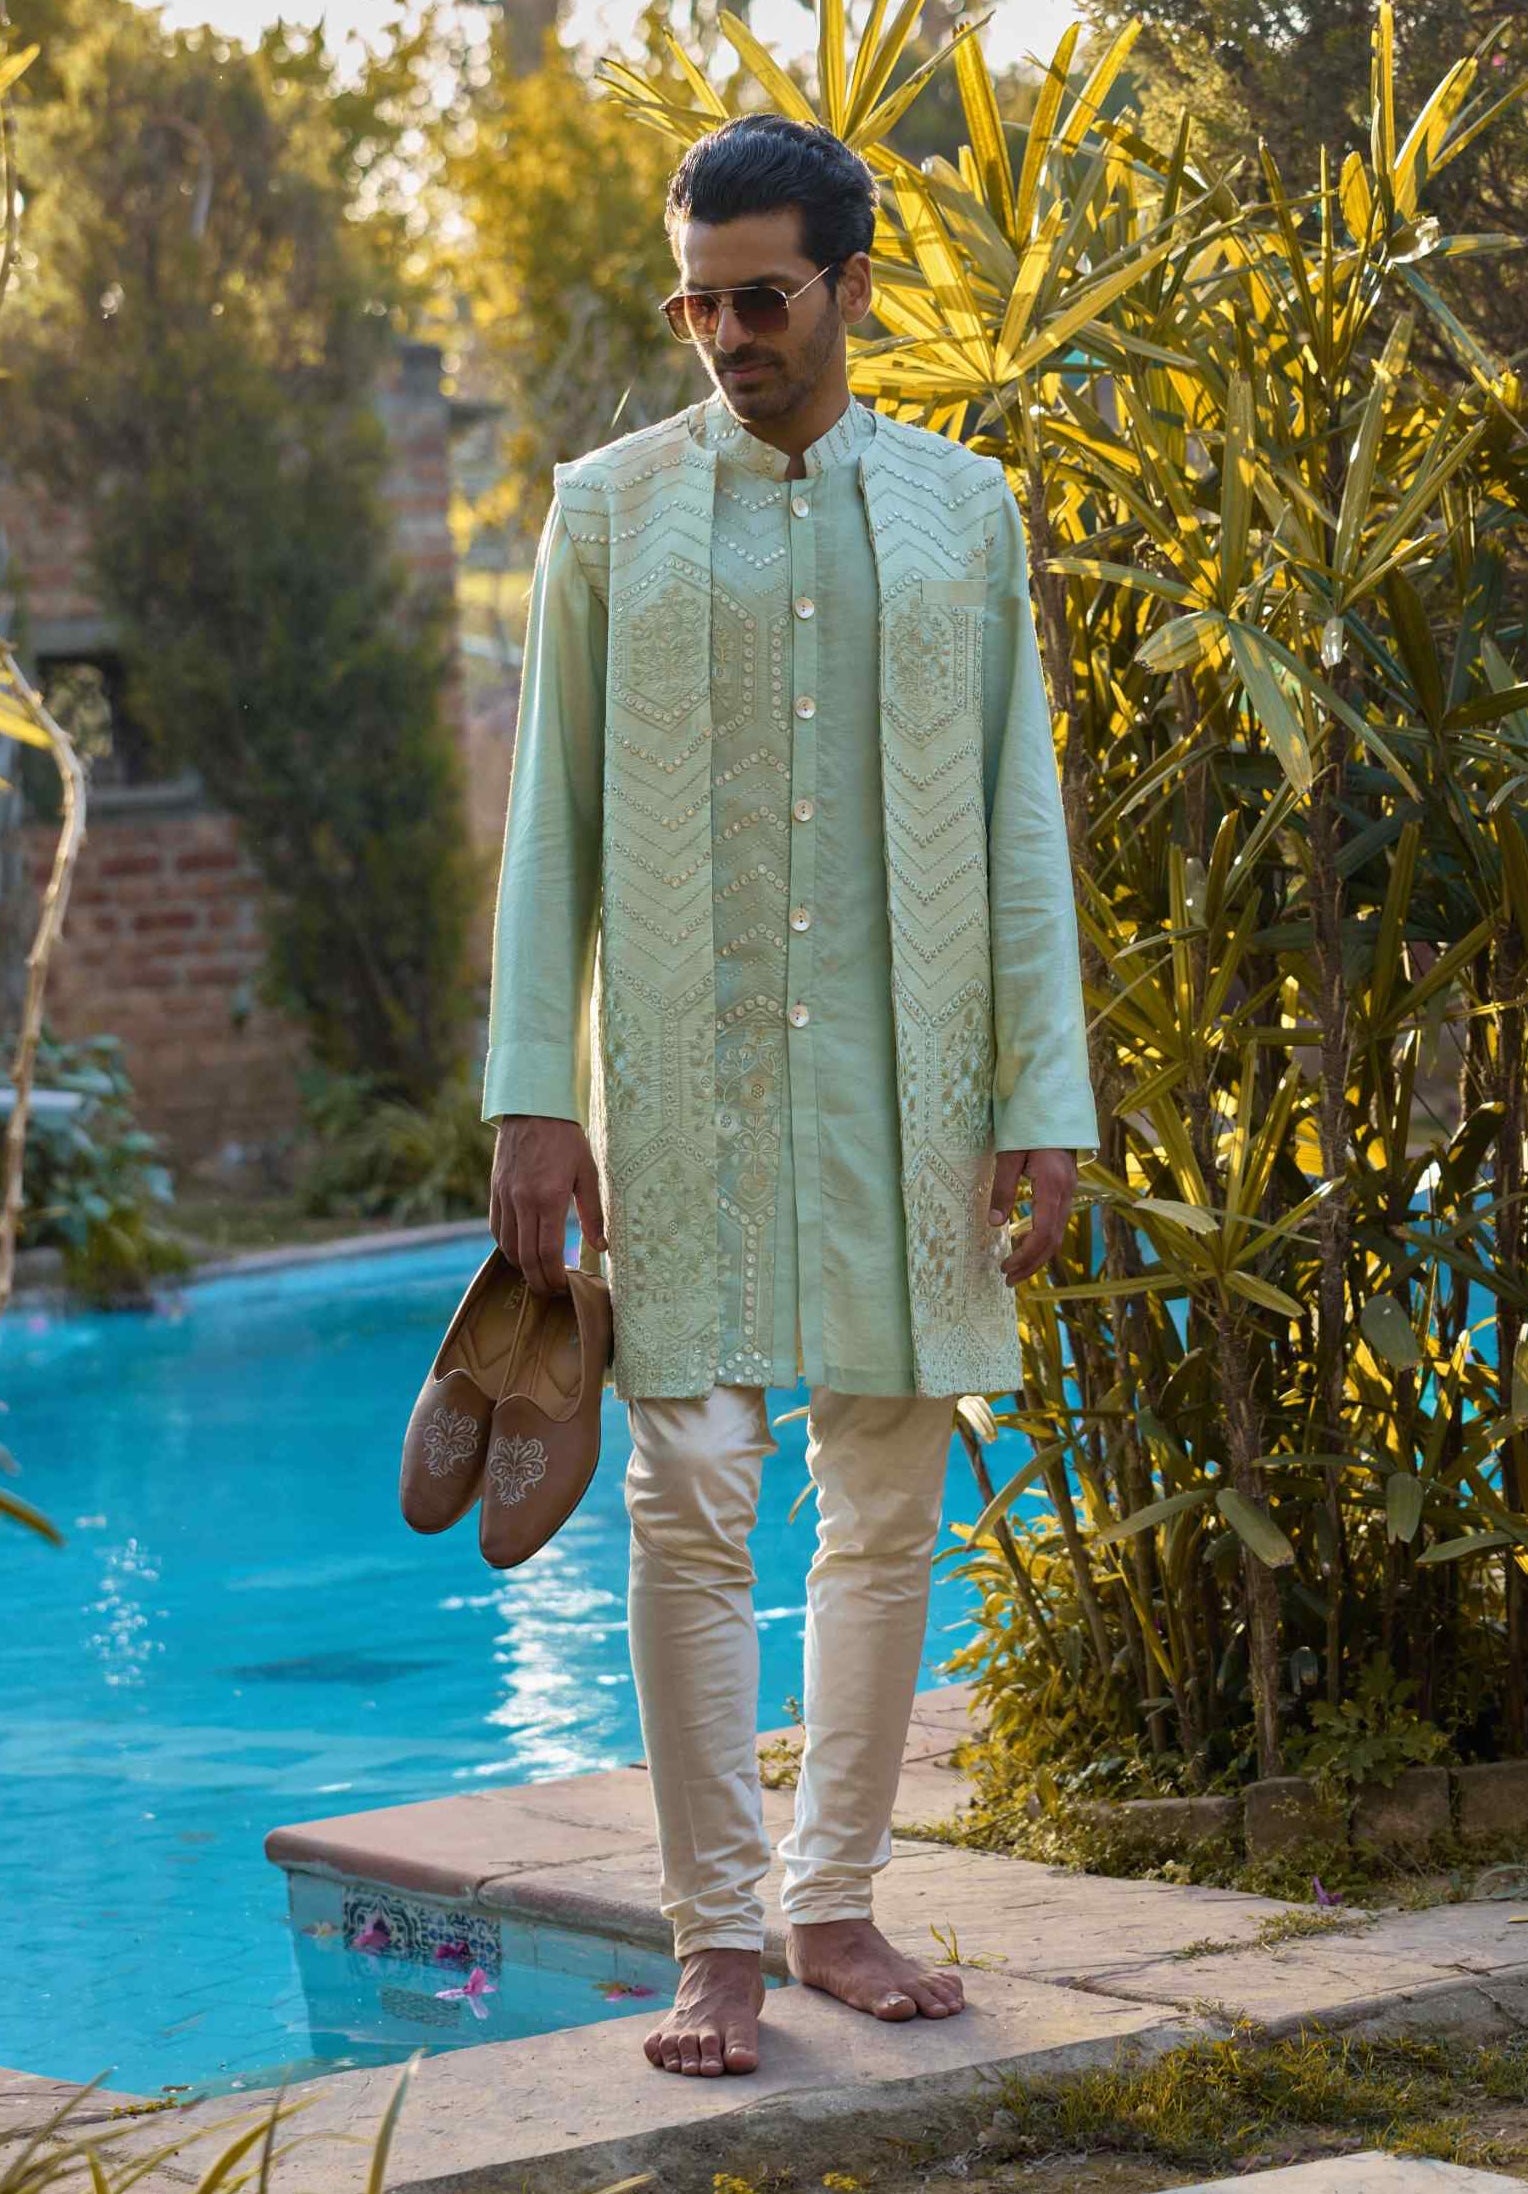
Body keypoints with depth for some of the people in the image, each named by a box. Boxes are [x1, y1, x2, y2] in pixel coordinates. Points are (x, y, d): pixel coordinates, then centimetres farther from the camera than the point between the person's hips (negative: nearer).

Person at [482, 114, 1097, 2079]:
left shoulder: (962, 511, 9)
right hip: (684, 1089, -2)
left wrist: (1044, 1101, 1)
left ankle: (836, 1902, 18)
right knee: (690, 1500, -7)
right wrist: (533, 1098, -4)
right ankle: (715, 1941, 0)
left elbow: (1021, 821, 8)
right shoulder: (612, 510, 6)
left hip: (903, 1086, 2)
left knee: (889, 1506, 5)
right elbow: (551, 817, 4)